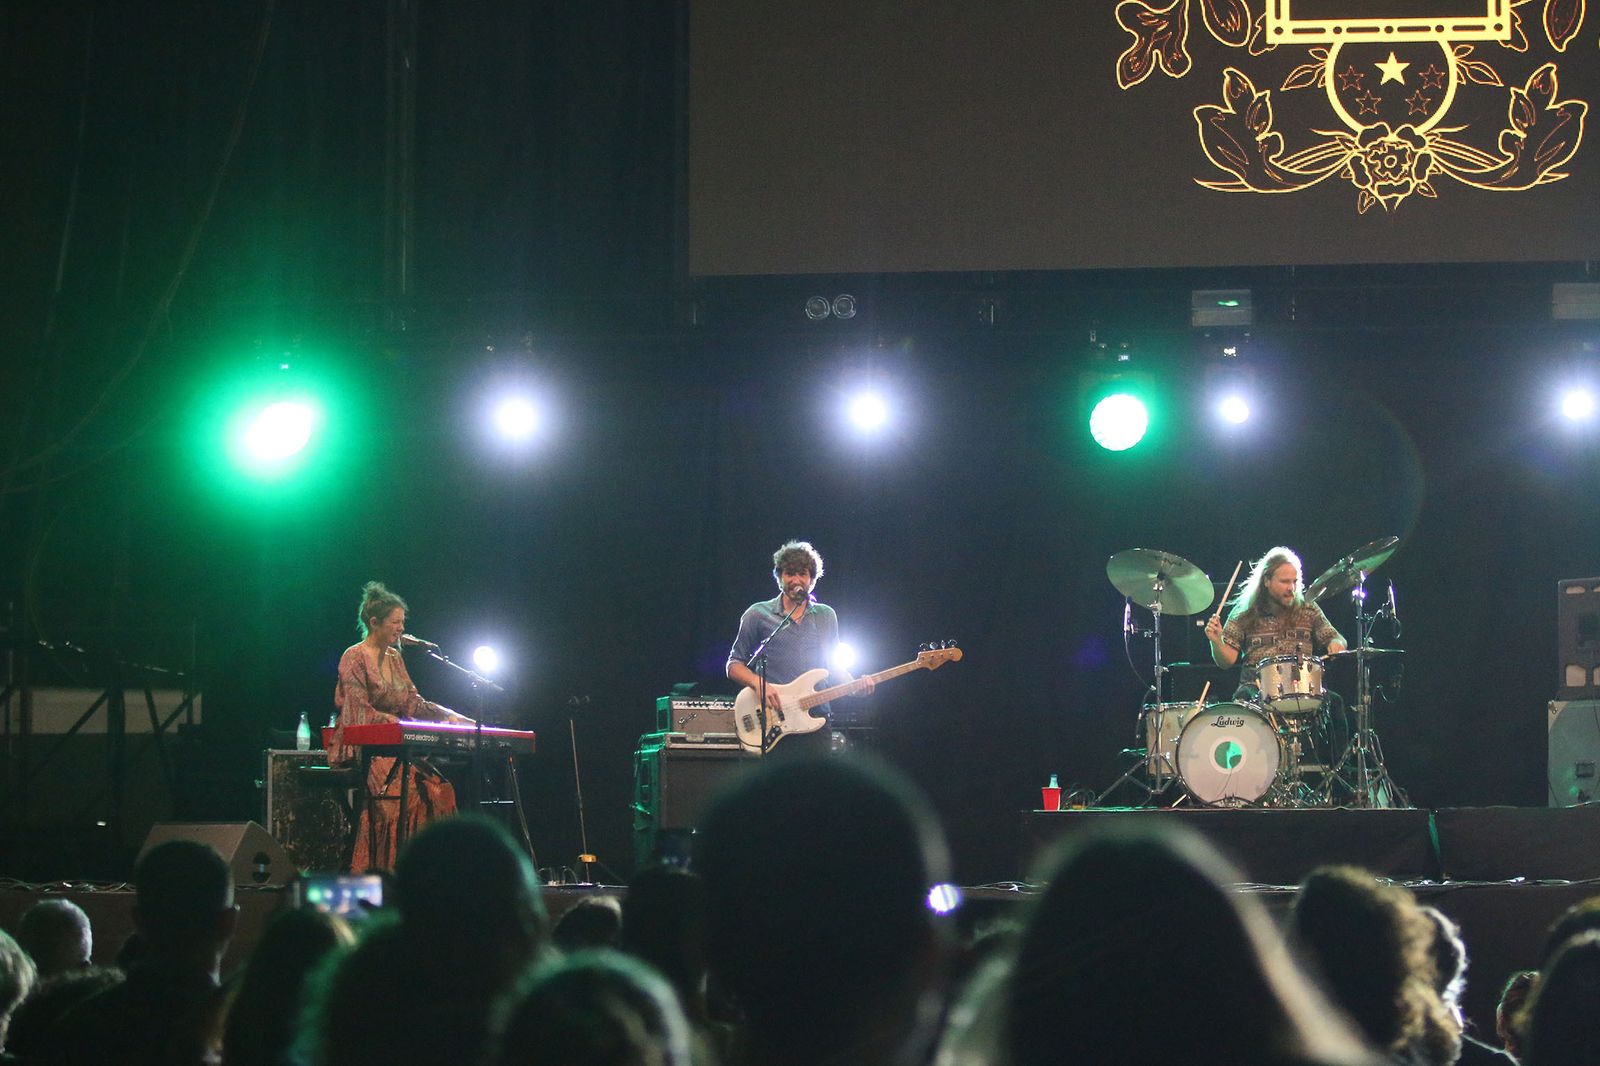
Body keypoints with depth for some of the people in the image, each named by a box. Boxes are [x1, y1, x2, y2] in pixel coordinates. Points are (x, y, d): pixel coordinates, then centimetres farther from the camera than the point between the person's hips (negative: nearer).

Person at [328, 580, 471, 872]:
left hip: (391, 746, 7)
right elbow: (361, 713, -15)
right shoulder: (354, 658, -6)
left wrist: (450, 717, 3)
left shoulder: (394, 658, 18)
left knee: (437, 787, -17)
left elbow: (412, 703, 17)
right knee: (403, 785, -33)